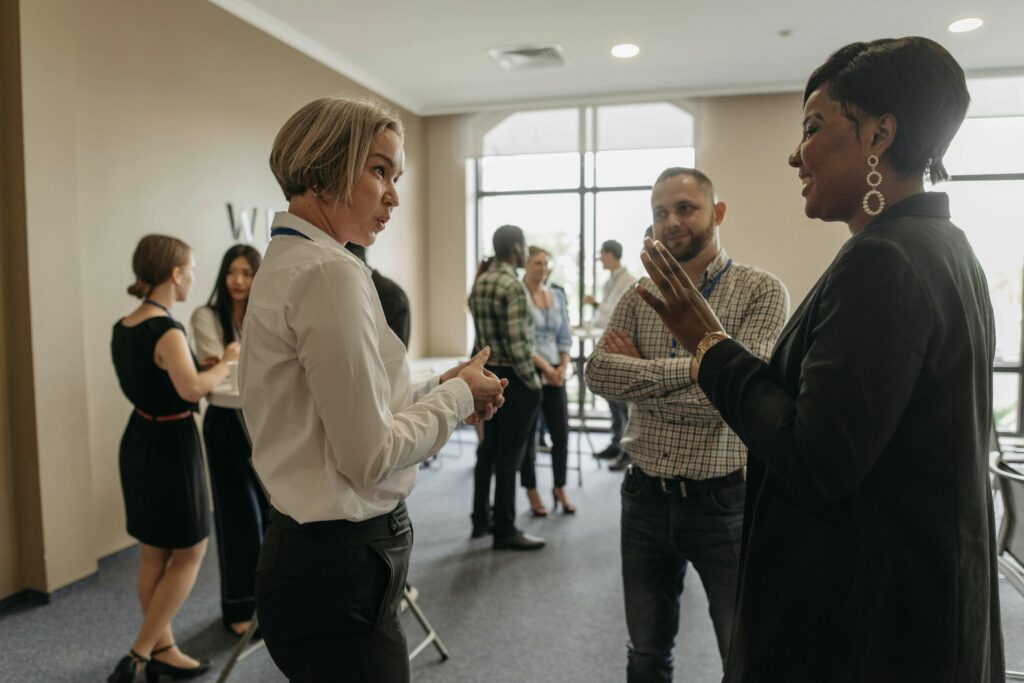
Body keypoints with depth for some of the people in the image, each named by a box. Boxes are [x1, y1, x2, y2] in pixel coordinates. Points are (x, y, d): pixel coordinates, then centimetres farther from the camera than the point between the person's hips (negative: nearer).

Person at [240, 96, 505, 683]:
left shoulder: (288, 261, 8)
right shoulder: (331, 273, -21)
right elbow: (369, 456, -21)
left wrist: (441, 388, 3)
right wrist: (458, 397, -8)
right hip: (341, 571, -9)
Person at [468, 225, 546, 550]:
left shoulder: (479, 283, 8)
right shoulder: (513, 286, -19)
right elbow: (516, 344, -22)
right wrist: (533, 381, -12)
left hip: (488, 373, 9)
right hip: (512, 377, -9)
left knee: (489, 448, 16)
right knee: (509, 453, 0)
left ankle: (481, 519, 28)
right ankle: (504, 530, 9)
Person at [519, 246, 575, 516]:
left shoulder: (557, 296, 10)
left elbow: (565, 336, 12)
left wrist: (563, 366, -2)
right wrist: (545, 367, -14)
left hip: (556, 374, 5)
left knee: (561, 433, 5)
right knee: (528, 435, 5)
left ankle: (560, 489, 23)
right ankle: (533, 495, 19)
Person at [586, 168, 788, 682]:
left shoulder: (761, 291, -8)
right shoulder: (639, 296, 5)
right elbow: (597, 371, -9)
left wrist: (639, 374, -13)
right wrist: (689, 368, -18)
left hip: (723, 500, -3)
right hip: (646, 497, 4)